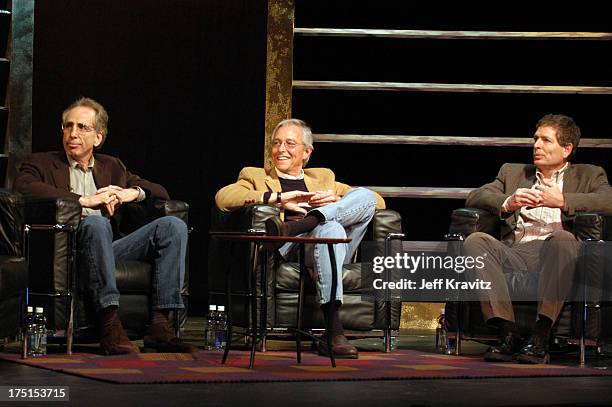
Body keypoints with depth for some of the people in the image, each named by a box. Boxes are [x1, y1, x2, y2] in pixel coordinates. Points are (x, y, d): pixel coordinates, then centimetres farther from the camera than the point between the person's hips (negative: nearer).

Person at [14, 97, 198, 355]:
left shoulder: (111, 167, 28)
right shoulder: (42, 163, 14)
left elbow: (160, 193, 25)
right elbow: (23, 187, -10)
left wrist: (132, 193, 0)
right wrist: (84, 200, -16)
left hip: (110, 249, 5)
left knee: (173, 225, -16)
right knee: (96, 222, -36)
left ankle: (160, 325, -28)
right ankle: (110, 325, -44)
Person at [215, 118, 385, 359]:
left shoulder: (323, 177, 33)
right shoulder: (255, 176, 24)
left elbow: (377, 202, 23)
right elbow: (223, 198, 0)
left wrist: (337, 200, 2)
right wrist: (279, 198, -7)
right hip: (290, 251, -3)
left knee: (366, 195, -17)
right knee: (331, 228, -36)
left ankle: (290, 228, -34)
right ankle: (333, 331, -49)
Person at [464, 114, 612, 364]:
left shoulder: (588, 175, 23)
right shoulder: (512, 172, 31)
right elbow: (474, 197, 15)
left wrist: (563, 200, -11)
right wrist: (508, 202, -5)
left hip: (553, 254, -3)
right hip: (515, 253, 3)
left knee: (562, 239, -37)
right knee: (475, 241, -27)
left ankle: (541, 336, -41)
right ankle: (508, 332, -34)